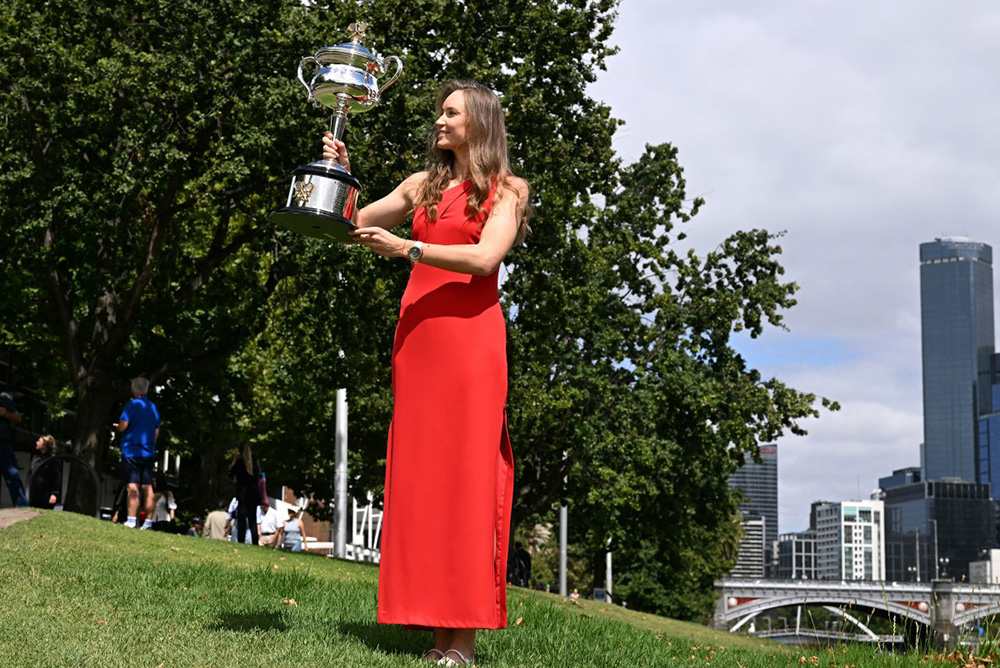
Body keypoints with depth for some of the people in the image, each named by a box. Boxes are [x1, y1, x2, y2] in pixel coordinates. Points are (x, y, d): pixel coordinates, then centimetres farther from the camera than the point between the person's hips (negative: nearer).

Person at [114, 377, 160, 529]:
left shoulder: (132, 405, -8)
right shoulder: (154, 408, 14)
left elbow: (122, 426, -16)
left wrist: (117, 426, 6)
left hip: (132, 452, -6)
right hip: (149, 452, 6)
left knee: (133, 487, -11)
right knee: (147, 487, 7)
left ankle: (131, 520, -18)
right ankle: (148, 522, 7)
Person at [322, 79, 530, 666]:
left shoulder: (506, 190, 7)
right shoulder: (423, 185, 21)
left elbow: (485, 257, -9)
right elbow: (353, 225, 22)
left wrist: (408, 248, -11)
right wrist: (341, 174, 9)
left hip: (470, 335, -5)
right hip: (416, 335, 5)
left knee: (464, 470, -8)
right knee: (420, 472, 0)